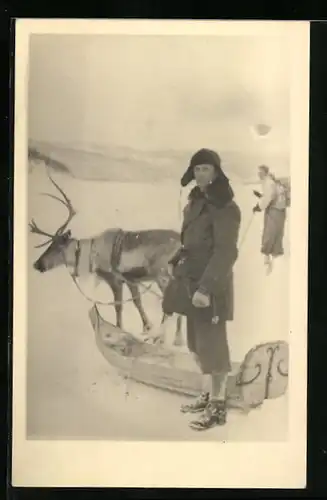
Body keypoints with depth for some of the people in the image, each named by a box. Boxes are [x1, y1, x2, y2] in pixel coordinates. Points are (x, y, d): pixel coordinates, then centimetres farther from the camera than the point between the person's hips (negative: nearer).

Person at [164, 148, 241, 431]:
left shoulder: (225, 208, -15)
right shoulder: (196, 202, 12)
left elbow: (225, 252, -21)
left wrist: (207, 288, -26)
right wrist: (178, 264, 9)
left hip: (213, 286, -8)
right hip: (193, 282, 8)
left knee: (213, 344, -1)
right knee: (198, 343, 15)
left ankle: (218, 407, 10)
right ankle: (208, 395, 30)